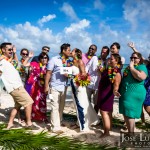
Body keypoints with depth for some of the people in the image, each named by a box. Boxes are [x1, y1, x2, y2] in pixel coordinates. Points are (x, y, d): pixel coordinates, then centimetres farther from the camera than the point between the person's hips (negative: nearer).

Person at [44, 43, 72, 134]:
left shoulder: (69, 61, 8)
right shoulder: (54, 60, -6)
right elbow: (48, 73, -6)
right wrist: (46, 86, -10)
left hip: (64, 87, 6)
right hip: (55, 87, -5)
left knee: (61, 107, 12)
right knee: (55, 107, -2)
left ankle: (59, 122, 26)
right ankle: (56, 127, 2)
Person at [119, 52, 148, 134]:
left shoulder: (142, 67, -7)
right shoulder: (128, 67, 18)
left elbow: (141, 77, -29)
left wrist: (131, 67, -20)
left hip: (134, 94, -9)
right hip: (125, 93, 9)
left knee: (129, 114, -6)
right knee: (125, 113, 14)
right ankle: (129, 131, 28)